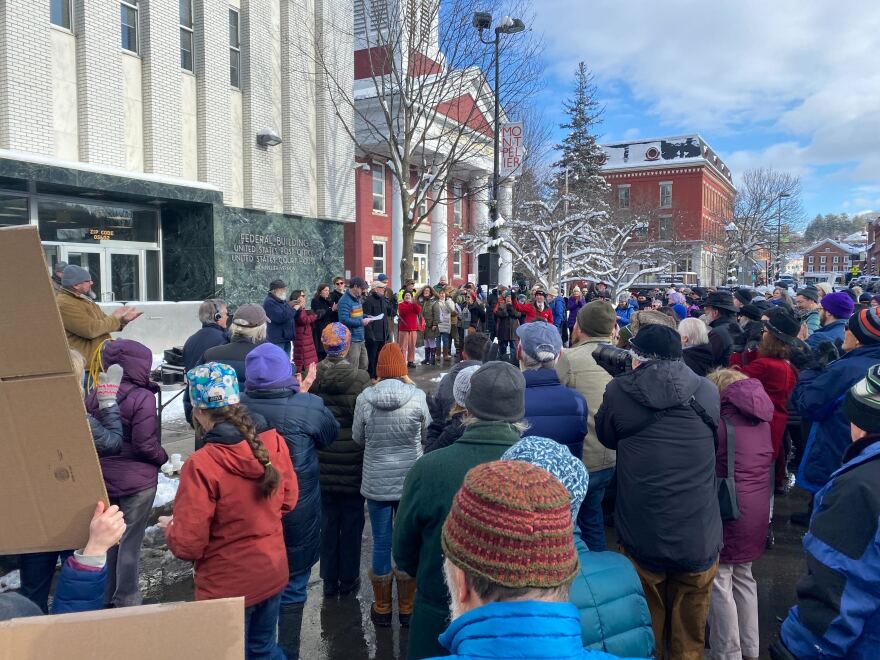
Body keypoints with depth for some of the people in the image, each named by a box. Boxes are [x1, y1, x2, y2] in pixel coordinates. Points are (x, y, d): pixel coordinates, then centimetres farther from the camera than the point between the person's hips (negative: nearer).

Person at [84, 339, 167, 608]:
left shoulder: (94, 396, -1)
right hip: (136, 481, -6)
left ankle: (106, 597, 33)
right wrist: (164, 458, -2)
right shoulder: (143, 398, -19)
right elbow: (145, 445, -19)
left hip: (103, 479, 6)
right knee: (130, 542, 7)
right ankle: (126, 601, 18)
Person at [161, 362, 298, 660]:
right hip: (273, 574, 5)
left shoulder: (201, 464, -27)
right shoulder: (274, 442, -11)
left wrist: (170, 528, 1)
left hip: (228, 586, -5)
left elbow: (188, 544, -19)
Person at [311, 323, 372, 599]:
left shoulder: (313, 378, -9)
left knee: (328, 522, 15)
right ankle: (348, 580, 23)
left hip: (323, 465, 3)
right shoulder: (360, 379, -16)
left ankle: (329, 580, 25)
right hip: (353, 466, -2)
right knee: (352, 523, 12)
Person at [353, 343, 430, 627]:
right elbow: (426, 435, 0)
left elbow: (358, 438, 1)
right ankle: (407, 608, 28)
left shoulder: (365, 398, -12)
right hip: (411, 481, 0)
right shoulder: (417, 397, -13)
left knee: (381, 542, 13)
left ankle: (382, 609, 28)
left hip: (376, 482, 0)